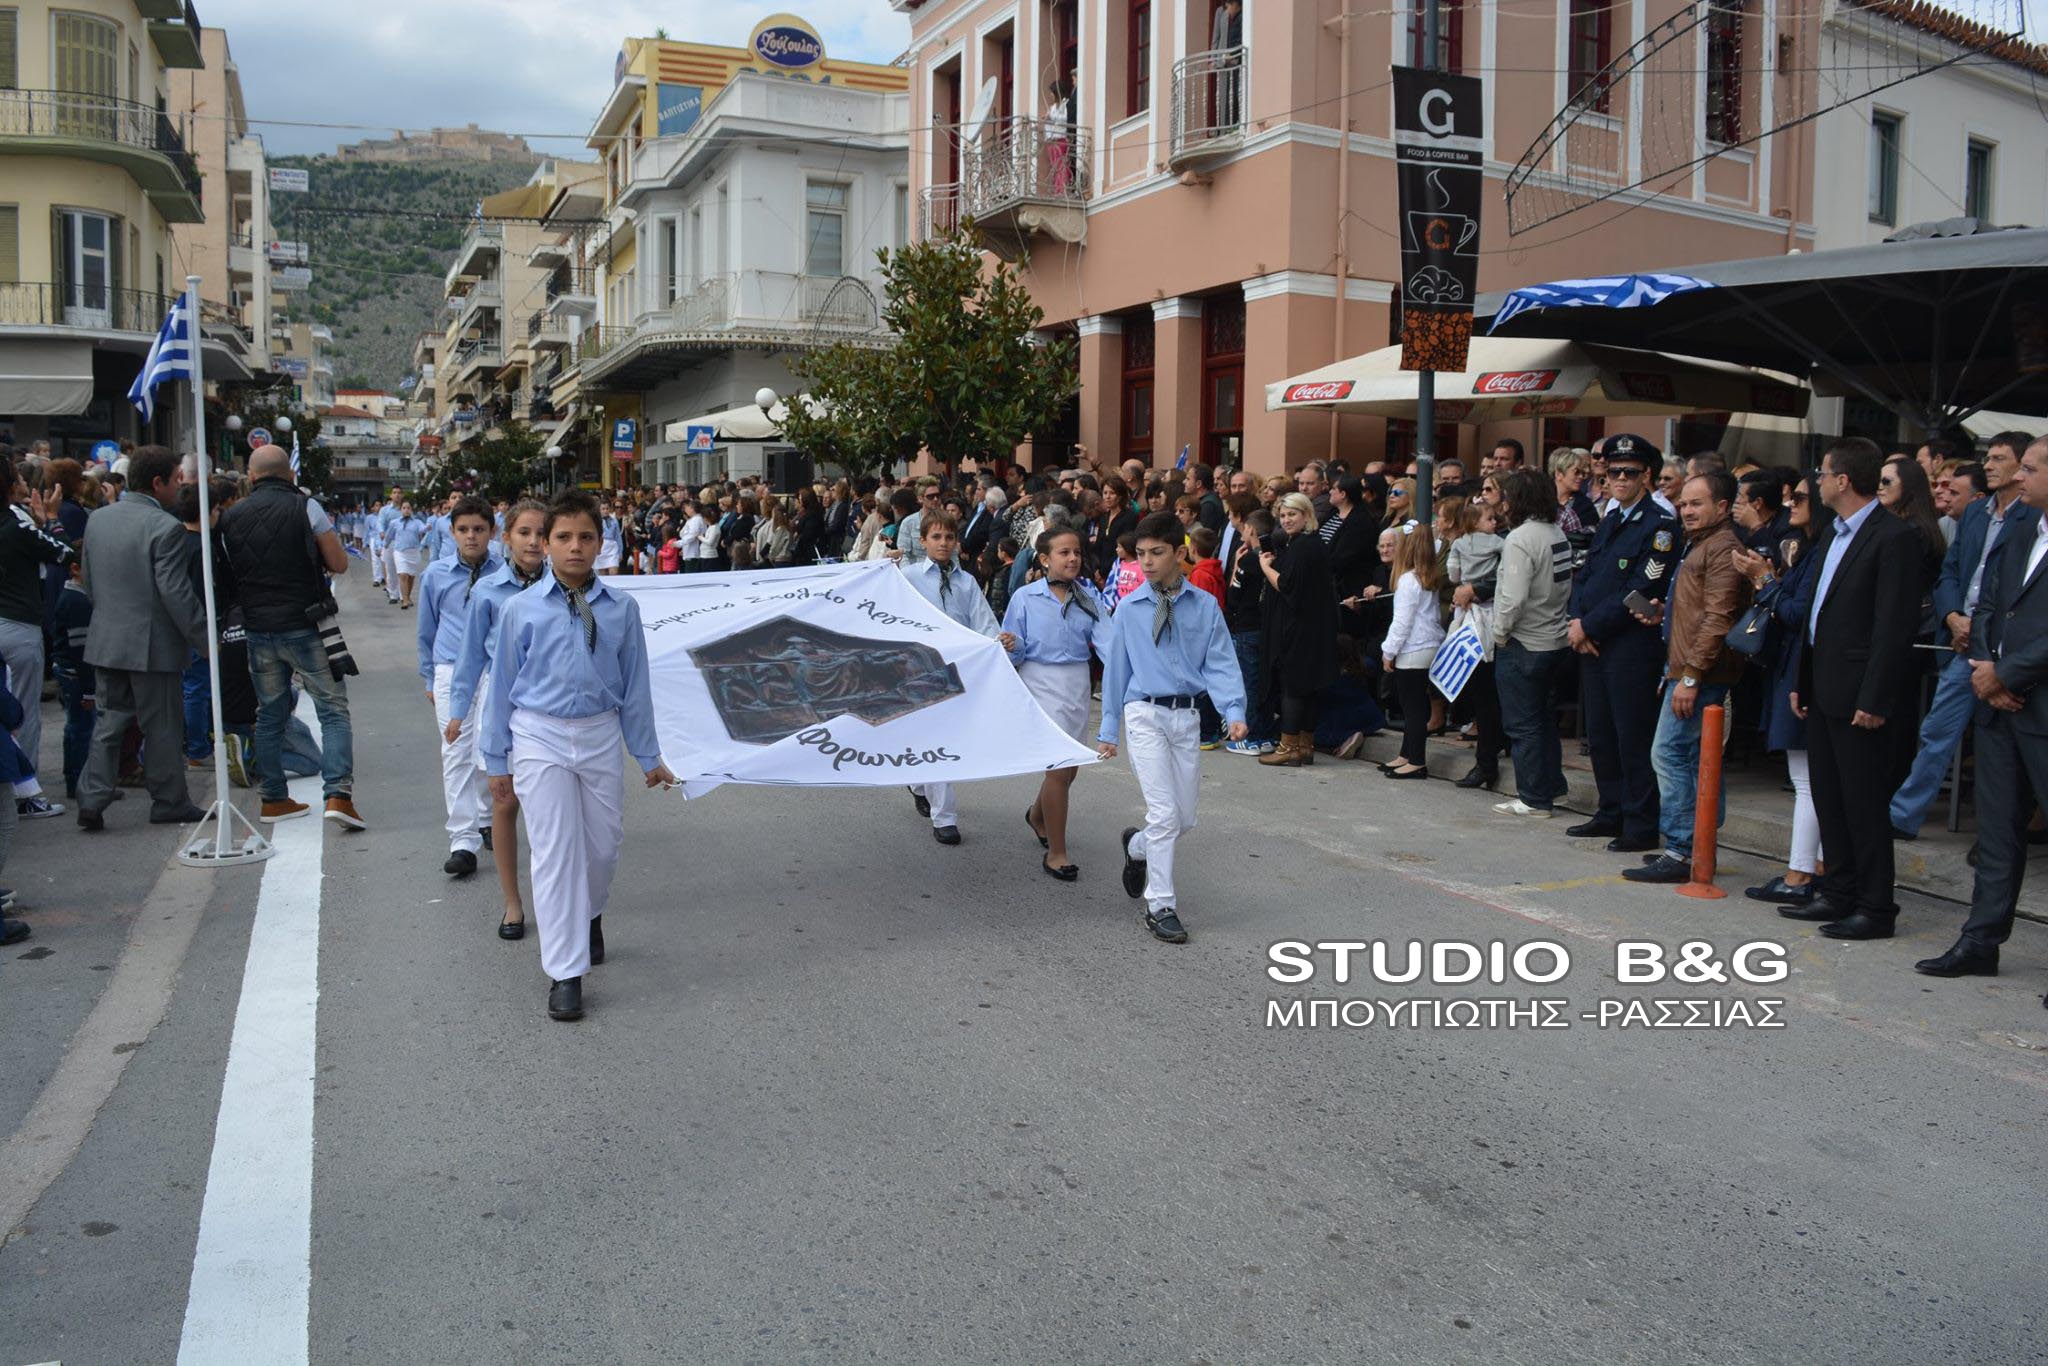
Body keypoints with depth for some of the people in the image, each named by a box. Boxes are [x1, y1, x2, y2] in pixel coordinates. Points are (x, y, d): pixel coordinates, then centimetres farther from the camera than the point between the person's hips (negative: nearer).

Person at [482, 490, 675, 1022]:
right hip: (540, 738, -2)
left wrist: (648, 755, 8)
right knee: (555, 852, -3)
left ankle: (588, 915, 47)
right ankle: (565, 973, 6)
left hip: (600, 736, 2)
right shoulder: (522, 609, -5)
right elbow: (502, 686, 2)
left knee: (604, 844, 14)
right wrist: (497, 761, 5)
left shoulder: (621, 609, -1)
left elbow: (634, 685, 4)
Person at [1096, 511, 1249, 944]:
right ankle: (1161, 907, 2)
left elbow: (1220, 664, 0)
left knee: (1185, 818, 9)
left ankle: (1137, 846, 41)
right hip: (1144, 714, -2)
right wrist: (1109, 730, 10)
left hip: (1187, 716, 2)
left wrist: (1234, 712, -17)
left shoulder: (1205, 606, 2)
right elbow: (1116, 669, 8)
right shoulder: (1129, 608, 1)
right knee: (1165, 814, -10)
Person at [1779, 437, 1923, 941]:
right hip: (1823, 691, 9)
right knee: (1829, 798, 14)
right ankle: (1839, 894, 25)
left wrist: (1874, 700, -19)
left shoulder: (1893, 537, -13)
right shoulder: (1833, 535, 15)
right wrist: (1802, 680, 15)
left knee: (1863, 803, -2)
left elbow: (1895, 626, -17)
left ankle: (1876, 908, 7)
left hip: (1857, 696, -9)